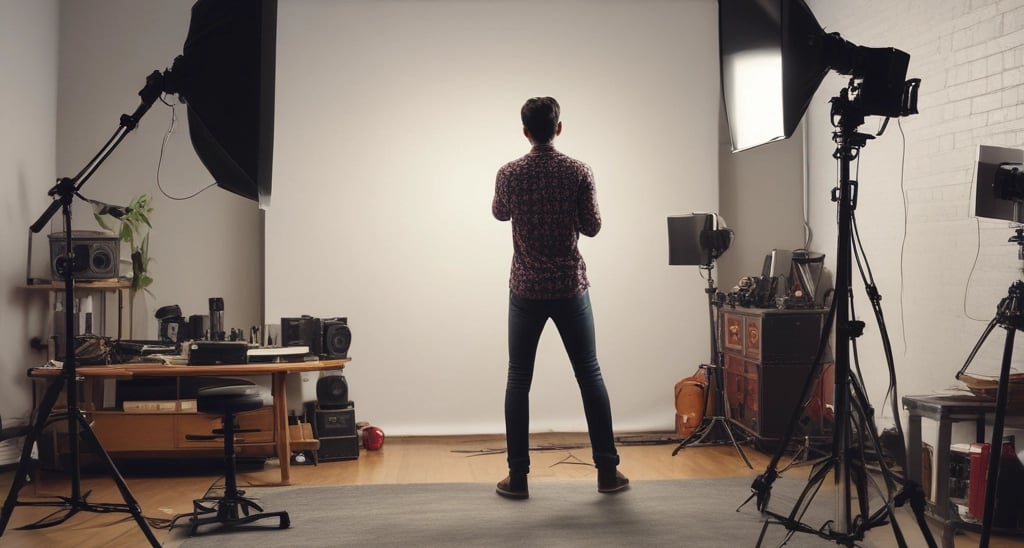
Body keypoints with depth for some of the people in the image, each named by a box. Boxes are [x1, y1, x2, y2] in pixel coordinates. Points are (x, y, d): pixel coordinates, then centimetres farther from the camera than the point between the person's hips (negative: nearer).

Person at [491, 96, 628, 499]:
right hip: (570, 289, 0)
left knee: (518, 380, 7)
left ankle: (517, 476, 8)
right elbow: (592, 228, 1)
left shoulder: (508, 174, -4)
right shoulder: (579, 172, -6)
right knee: (590, 376, 9)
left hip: (526, 291, 0)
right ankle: (607, 471, 13)